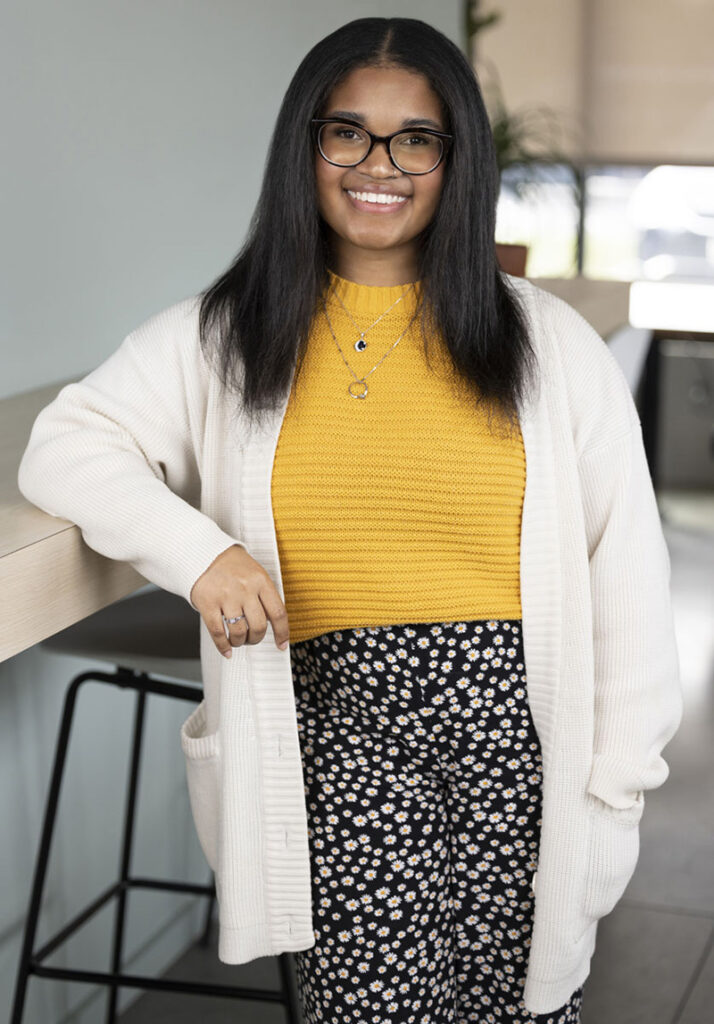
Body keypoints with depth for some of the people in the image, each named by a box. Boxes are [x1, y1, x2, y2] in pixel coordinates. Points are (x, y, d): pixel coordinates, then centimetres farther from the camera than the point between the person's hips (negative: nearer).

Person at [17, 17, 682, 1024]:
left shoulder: (546, 339, 5)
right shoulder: (225, 335, 8)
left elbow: (626, 562, 4)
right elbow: (65, 447, 5)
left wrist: (618, 781, 1)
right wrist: (199, 550, -12)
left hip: (518, 723, 1)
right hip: (340, 727, 0)